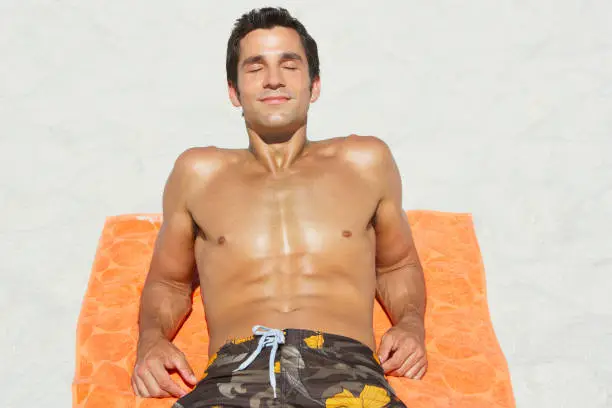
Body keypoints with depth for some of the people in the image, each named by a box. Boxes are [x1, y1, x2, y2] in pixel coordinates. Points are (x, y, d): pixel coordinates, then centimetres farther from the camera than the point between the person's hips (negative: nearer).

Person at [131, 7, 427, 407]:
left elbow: (397, 267, 33)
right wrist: (151, 340, 9)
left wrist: (411, 326, 11)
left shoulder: (364, 162, 23)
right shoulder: (199, 172, 23)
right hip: (234, 371, 1)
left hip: (347, 368, 0)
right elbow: (168, 282, 31)